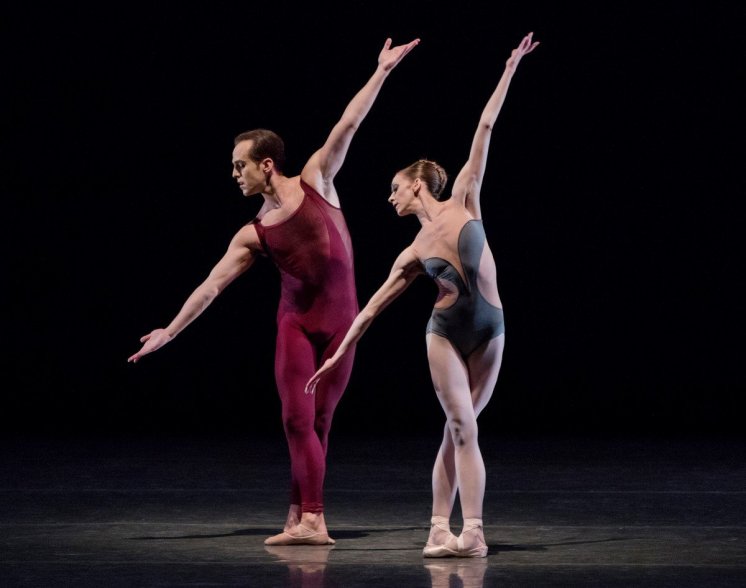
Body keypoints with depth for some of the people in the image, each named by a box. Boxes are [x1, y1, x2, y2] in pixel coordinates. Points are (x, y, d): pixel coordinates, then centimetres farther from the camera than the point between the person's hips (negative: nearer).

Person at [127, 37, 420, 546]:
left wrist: (383, 70, -2)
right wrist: (170, 331, 1)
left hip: (341, 323, -1)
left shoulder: (315, 181, 0)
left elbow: (348, 125, -2)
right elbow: (212, 284, 4)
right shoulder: (252, 236, 3)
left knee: (316, 424, 0)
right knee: (298, 421, -8)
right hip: (296, 323, 1)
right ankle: (308, 521, -7)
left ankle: (302, 518, 0)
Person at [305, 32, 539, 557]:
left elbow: (484, 130, 2)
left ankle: (443, 528, 3)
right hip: (446, 332, 0)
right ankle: (469, 530, -9)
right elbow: (375, 305, 8)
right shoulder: (413, 254, 4)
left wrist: (510, 70, 5)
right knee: (462, 427, -8)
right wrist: (338, 355, 7)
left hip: (489, 330, 0)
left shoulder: (462, 201, 2)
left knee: (460, 428, 2)